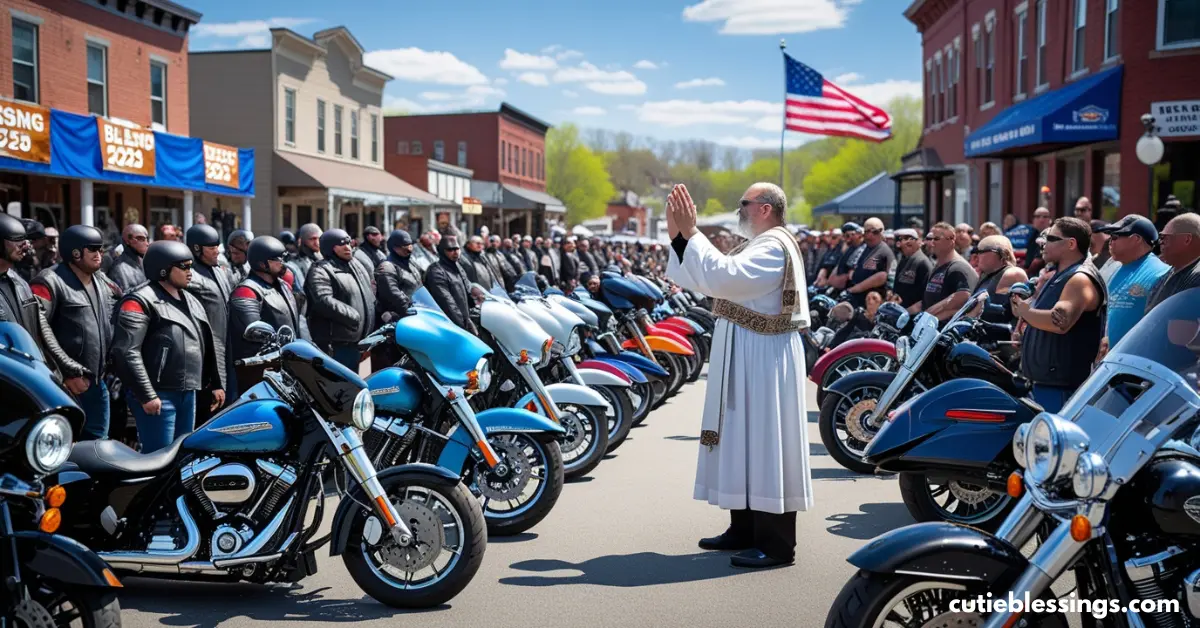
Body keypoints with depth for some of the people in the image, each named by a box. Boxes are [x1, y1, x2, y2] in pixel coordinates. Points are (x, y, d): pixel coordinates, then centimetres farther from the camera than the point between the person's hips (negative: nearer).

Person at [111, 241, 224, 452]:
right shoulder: (140, 301, -10)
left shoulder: (191, 301, 17)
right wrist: (146, 395, -20)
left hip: (188, 394, 9)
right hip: (158, 396, -8)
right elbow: (126, 353, -18)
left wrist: (217, 383, 18)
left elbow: (209, 345, 23)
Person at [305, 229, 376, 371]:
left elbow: (369, 297, 29)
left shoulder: (356, 266, 17)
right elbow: (324, 301, -28)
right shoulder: (321, 271, -12)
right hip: (335, 344, -9)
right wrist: (354, 316, -27)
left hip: (356, 340, 9)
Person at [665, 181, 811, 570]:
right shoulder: (758, 247, 18)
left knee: (765, 443, -7)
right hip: (744, 357, 10)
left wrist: (690, 233, -22)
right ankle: (745, 528, 23)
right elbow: (704, 279, 13)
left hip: (765, 359, -10)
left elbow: (721, 276, -28)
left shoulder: (774, 247, -14)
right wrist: (678, 236, 5)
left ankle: (776, 543, -1)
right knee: (744, 441, 13)